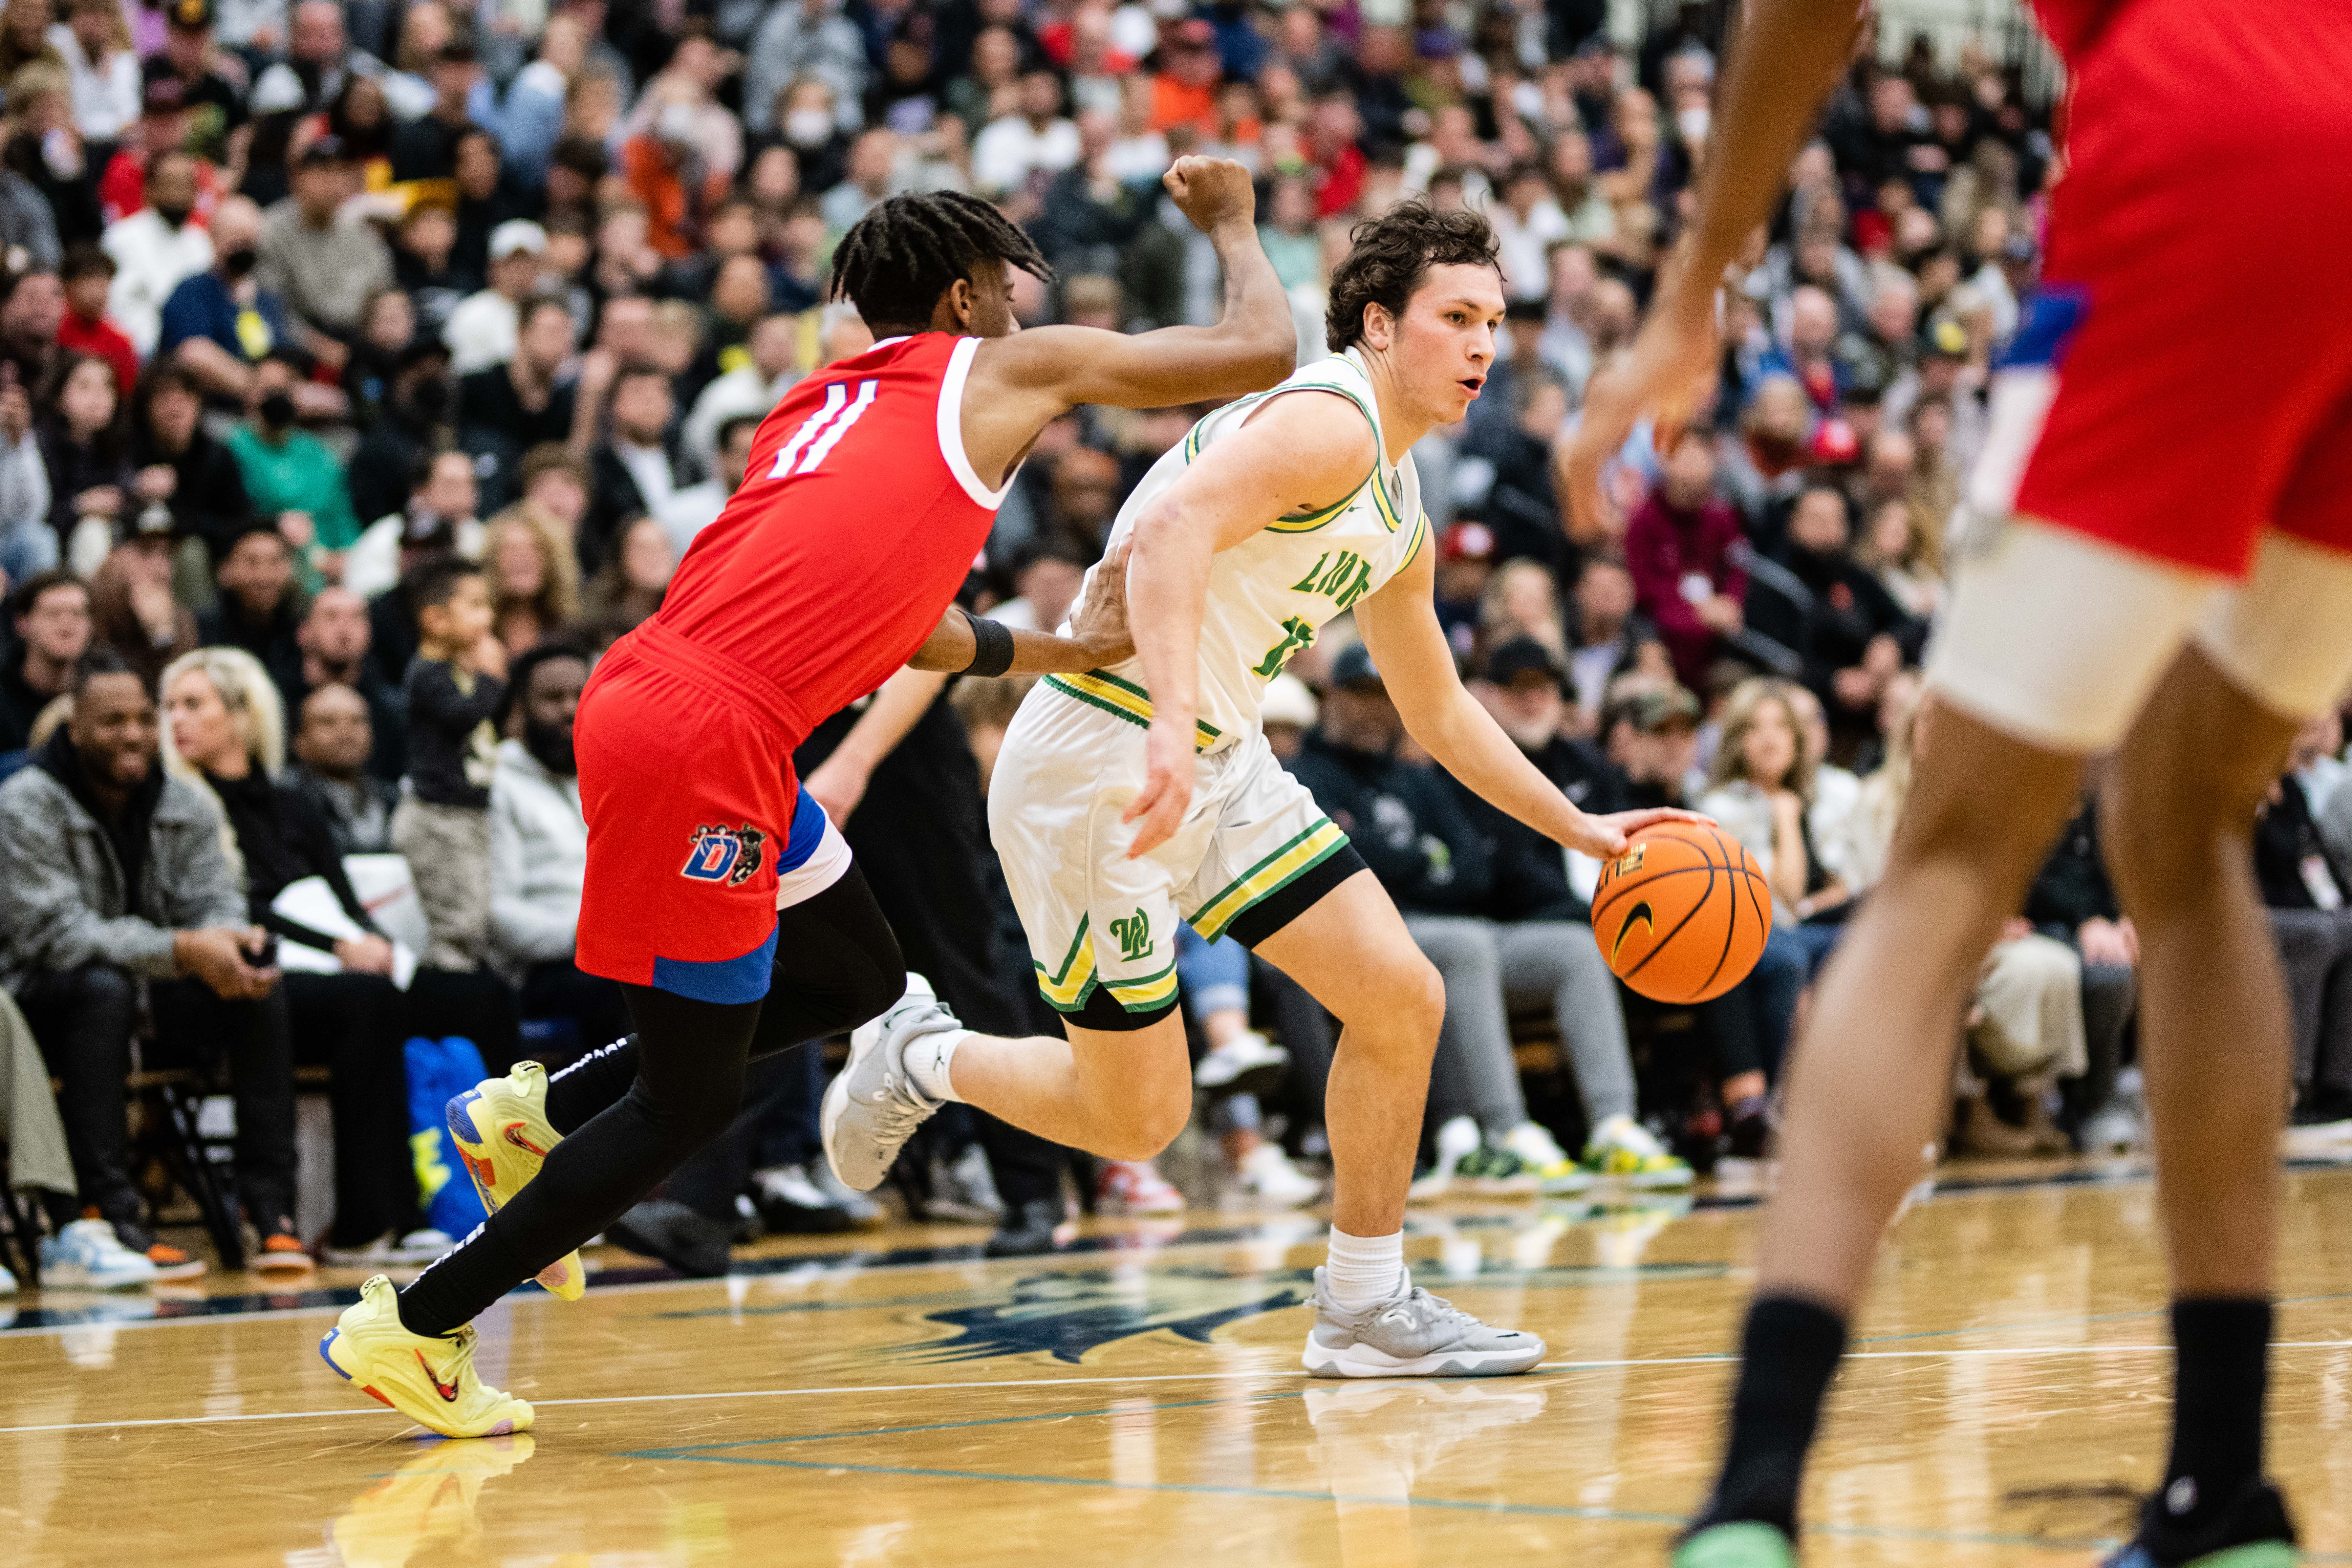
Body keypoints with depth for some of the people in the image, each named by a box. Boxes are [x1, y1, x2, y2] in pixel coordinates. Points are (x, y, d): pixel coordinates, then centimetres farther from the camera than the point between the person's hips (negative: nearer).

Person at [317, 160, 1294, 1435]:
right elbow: (1261, 350, 8)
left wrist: (1067, 654, 42)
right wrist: (1229, 224, 26)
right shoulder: (1008, 370, 6)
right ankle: (413, 1327, 7)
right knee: (686, 1102, 2)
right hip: (703, 742, -9)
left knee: (856, 976, 24)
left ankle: (541, 1115, 23)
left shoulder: (821, 407, 26)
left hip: (646, 699, 9)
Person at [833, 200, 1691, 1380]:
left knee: (1401, 997, -1)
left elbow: (1440, 715, 29)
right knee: (1137, 1118, -3)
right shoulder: (1329, 422, -14)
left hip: (1219, 766, 9)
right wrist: (1174, 726, -44)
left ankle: (1366, 1309, 11)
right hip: (1104, 762, -9)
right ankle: (922, 1059, 24)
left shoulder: (1399, 515, 17)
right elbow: (1169, 529, -32)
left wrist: (1577, 828, 26)